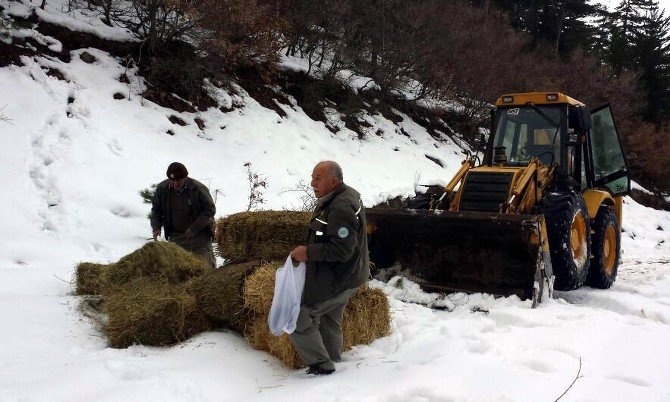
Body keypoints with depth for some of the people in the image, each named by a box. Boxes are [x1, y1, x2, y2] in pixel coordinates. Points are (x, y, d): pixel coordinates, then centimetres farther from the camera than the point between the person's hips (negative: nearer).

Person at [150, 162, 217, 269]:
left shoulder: (198, 188, -15)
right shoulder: (162, 188, -3)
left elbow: (210, 209, -10)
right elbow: (156, 210, 10)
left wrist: (194, 229, -17)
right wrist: (156, 227, -8)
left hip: (199, 235, -3)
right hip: (176, 237, 4)